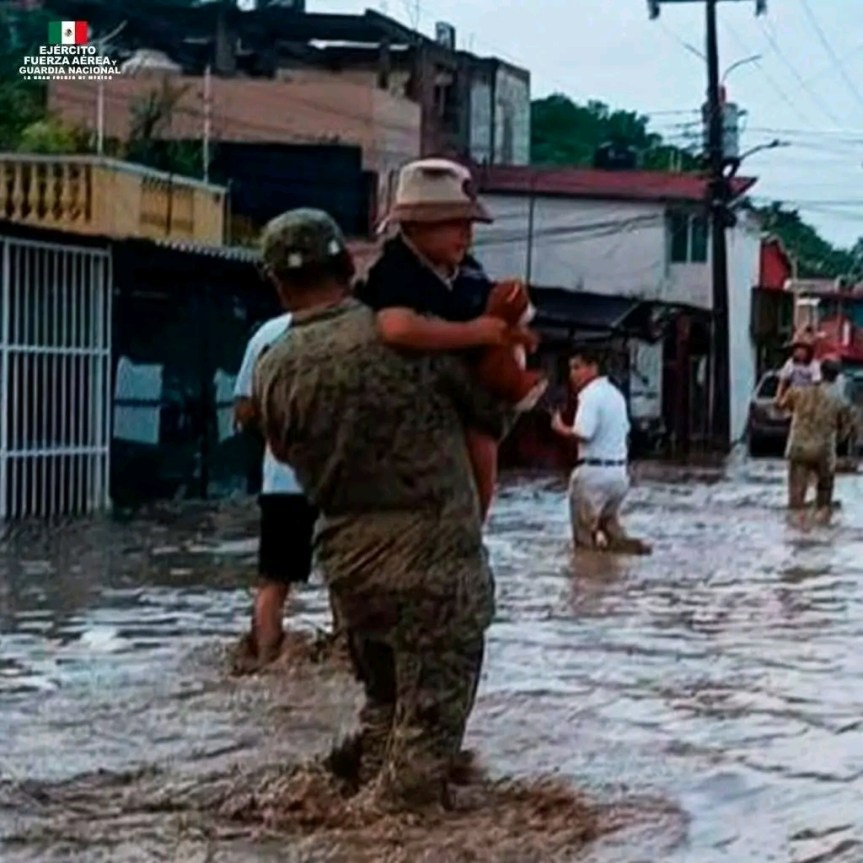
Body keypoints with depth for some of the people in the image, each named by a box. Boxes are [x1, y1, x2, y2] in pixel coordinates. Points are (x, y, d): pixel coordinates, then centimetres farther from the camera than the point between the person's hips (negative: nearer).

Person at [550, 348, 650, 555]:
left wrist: (560, 428, -7)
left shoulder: (591, 395, -14)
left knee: (585, 536, -1)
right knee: (610, 524, 20)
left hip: (594, 471, -9)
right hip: (619, 471, 9)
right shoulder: (615, 393, 15)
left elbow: (582, 434, -24)